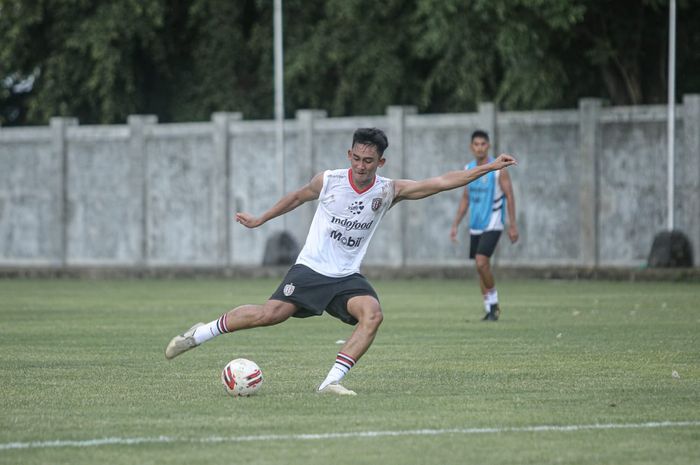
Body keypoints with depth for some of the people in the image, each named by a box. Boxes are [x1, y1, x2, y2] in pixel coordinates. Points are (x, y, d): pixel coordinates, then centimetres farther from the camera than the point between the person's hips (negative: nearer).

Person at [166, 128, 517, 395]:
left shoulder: (388, 191, -3)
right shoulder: (328, 181, -5)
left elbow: (441, 182, -5)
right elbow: (297, 197, 16)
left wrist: (488, 168, -9)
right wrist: (260, 220, 25)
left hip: (347, 277, 2)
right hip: (310, 269, -2)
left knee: (372, 314, -26)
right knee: (271, 314, -19)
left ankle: (332, 381, -26)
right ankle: (198, 335, -1)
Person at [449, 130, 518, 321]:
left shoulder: (498, 169, -8)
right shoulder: (468, 169, 9)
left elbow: (510, 196, -6)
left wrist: (512, 226, -10)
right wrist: (455, 225, 13)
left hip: (492, 226, -6)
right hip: (475, 226, 6)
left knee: (481, 262, -19)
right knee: (481, 268, 7)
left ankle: (494, 302, -4)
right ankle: (490, 308, 16)